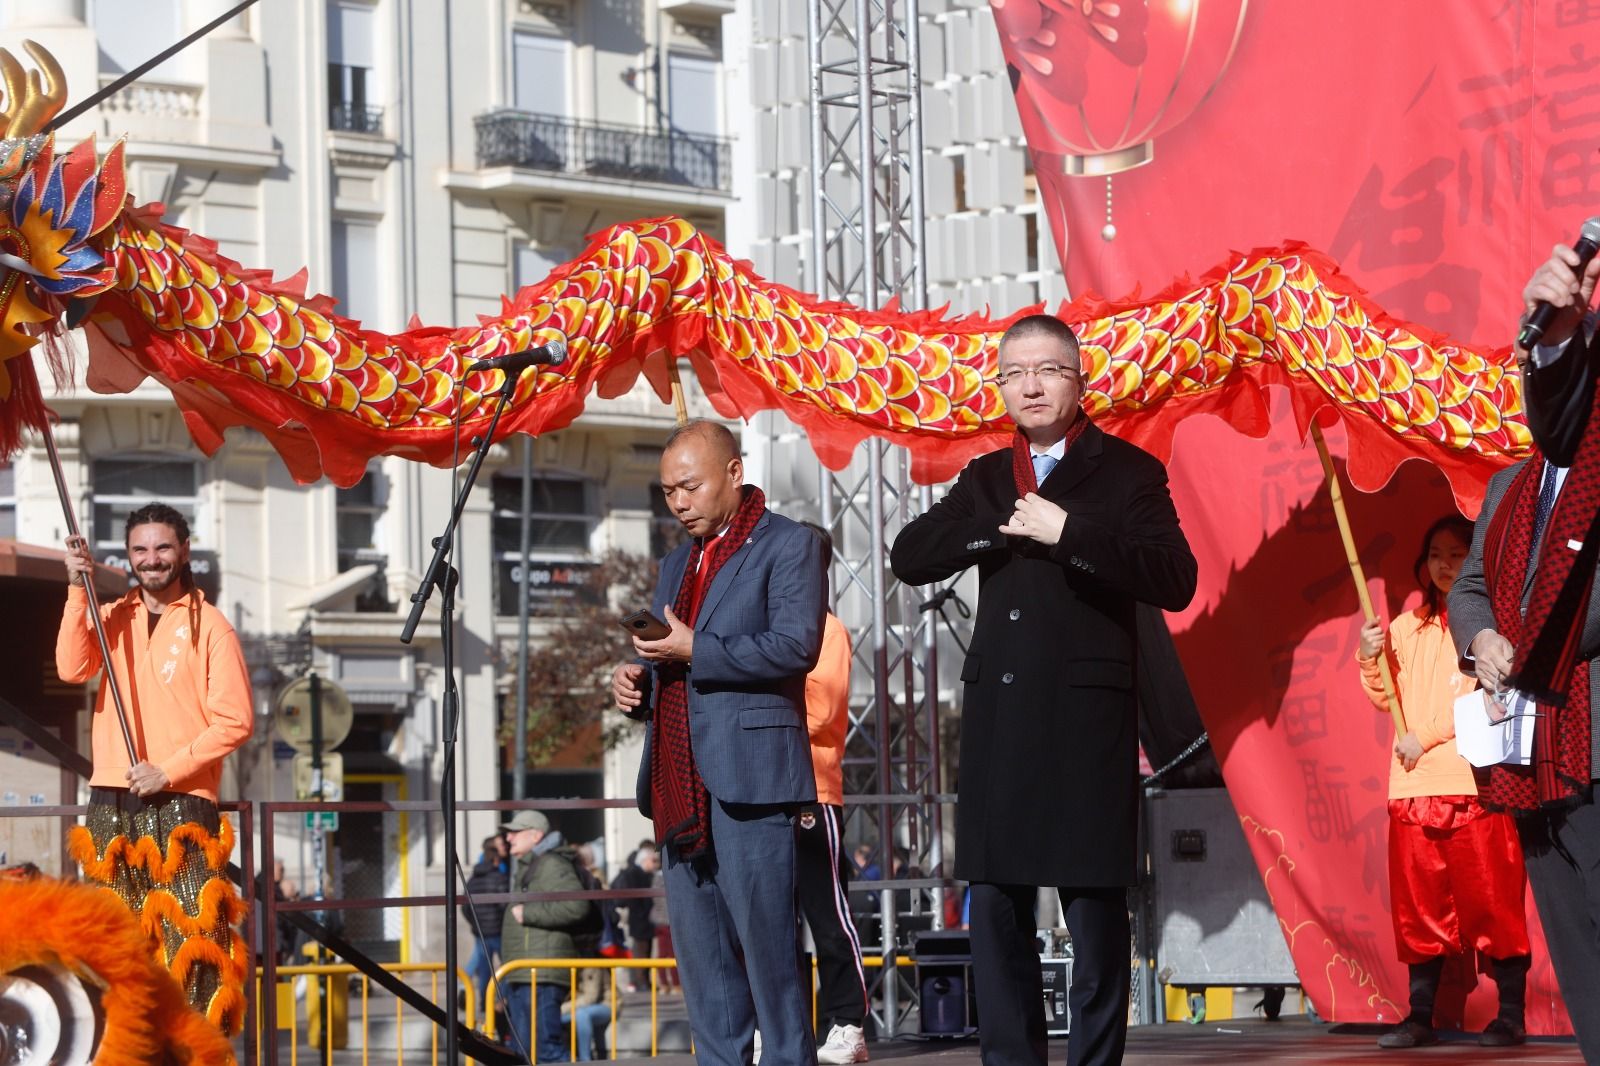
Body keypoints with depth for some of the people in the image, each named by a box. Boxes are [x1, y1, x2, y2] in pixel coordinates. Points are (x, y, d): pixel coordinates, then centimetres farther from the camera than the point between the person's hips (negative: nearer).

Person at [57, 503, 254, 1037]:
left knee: (188, 931, -11)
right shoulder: (112, 618, 14)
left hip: (179, 800, -4)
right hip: (111, 803, 4)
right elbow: (72, 669, -5)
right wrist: (78, 588, -9)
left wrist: (167, 770, -11)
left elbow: (236, 721, -4)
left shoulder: (209, 626, 1)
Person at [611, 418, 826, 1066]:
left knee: (765, 940, -9)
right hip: (681, 787, 8)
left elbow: (796, 646, -14)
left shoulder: (788, 546, -1)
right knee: (699, 948, 6)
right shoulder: (677, 564, 24)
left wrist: (693, 651, -14)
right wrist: (637, 681, 9)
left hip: (747, 780, -8)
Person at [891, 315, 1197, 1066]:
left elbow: (1174, 579, -11)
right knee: (996, 909, 5)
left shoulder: (1126, 472, 1)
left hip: (1087, 716, -5)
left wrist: (1068, 532, -18)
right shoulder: (985, 479, 17)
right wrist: (997, 526, -6)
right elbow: (909, 557, 8)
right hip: (997, 715, 5)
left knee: (1095, 910, -3)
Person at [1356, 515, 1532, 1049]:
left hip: (1476, 781, -5)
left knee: (1491, 899, -5)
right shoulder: (1408, 628, 17)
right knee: (1419, 903, 5)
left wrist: (1426, 735, -10)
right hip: (1412, 785, 5)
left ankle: (1511, 1016, -2)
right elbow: (1388, 700, 16)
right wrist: (1370, 661, -3)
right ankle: (1420, 1015, 9)